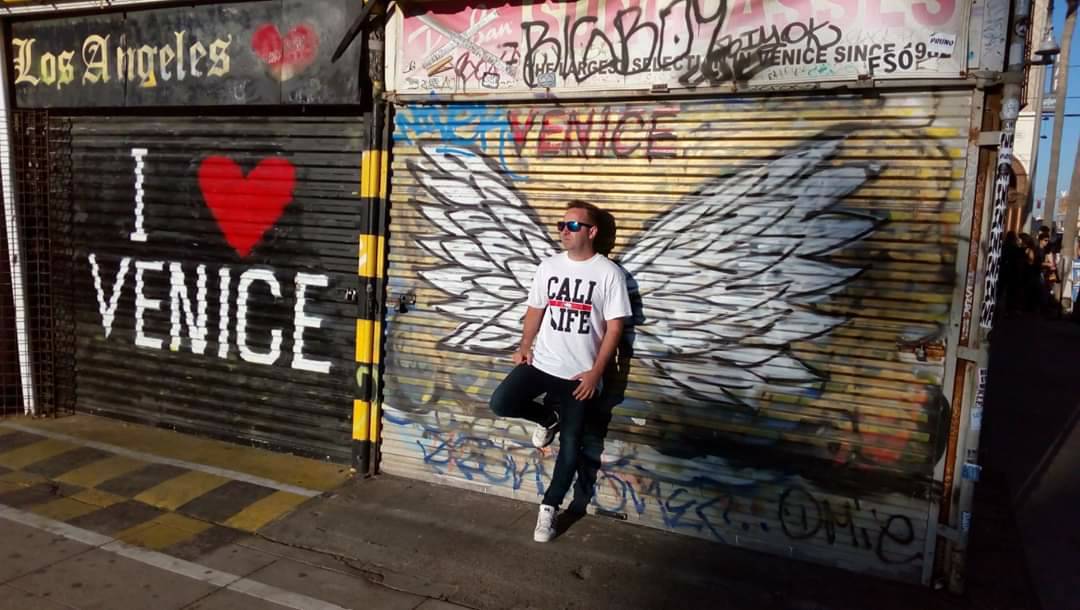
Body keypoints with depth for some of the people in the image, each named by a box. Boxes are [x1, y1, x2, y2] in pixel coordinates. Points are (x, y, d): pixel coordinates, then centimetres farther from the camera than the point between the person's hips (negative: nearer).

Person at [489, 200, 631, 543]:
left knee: (570, 446, 1)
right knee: (500, 403, -17)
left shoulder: (609, 273, -7)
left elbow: (615, 326, -8)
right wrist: (525, 346, -3)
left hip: (579, 374, -3)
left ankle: (549, 507, 21)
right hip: (541, 363, 3)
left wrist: (596, 372, -14)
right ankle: (548, 417, 14)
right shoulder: (549, 267, 5)